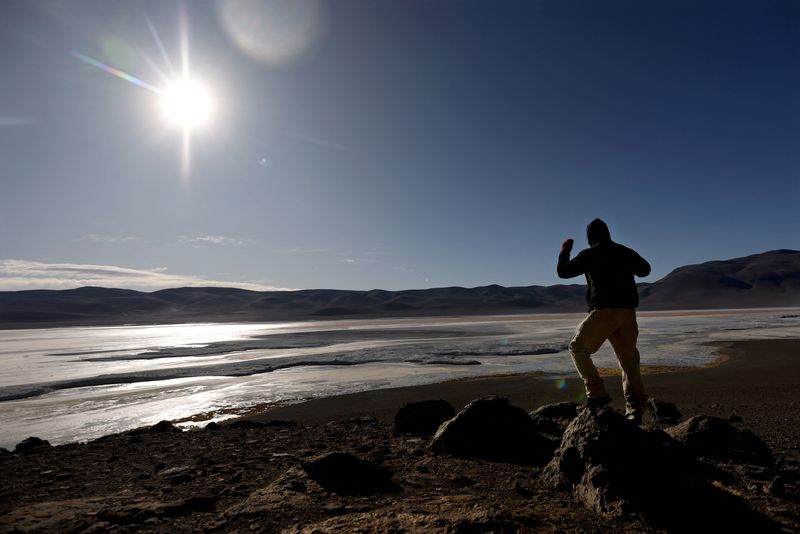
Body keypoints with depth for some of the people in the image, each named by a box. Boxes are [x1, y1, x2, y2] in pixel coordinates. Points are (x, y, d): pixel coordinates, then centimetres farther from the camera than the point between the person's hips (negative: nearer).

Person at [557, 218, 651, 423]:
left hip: (603, 312, -5)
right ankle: (635, 410, 9)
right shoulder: (625, 252, 14)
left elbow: (563, 272, 2)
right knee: (629, 361, 11)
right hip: (628, 312, 6)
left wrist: (565, 250, 16)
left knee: (578, 348, 9)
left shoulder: (589, 255, -2)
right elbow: (645, 270, 32)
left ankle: (597, 393, -2)